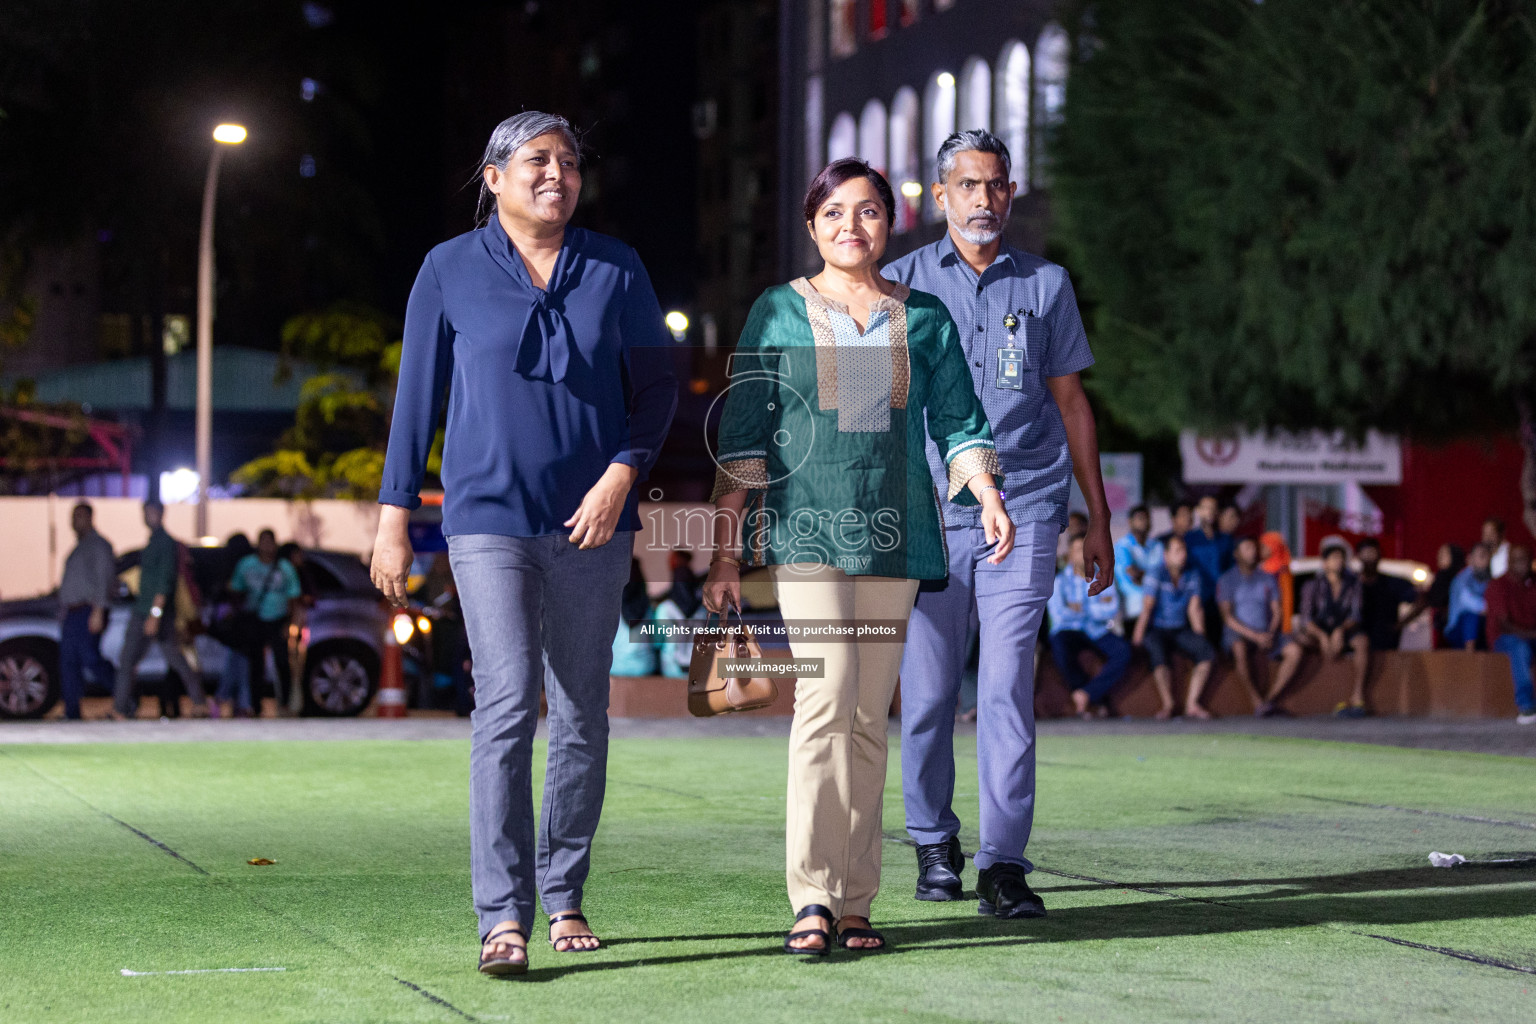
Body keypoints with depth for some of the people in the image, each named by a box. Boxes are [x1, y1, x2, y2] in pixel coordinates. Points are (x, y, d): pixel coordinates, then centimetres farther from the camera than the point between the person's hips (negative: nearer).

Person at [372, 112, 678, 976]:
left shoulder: (616, 269, 8)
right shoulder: (452, 271, 4)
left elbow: (657, 387, 8)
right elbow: (418, 397, 7)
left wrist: (623, 474, -8)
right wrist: (395, 516, 3)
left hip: (591, 522, 3)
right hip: (489, 517, -3)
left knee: (583, 712, 7)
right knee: (508, 705, -14)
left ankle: (565, 898, 21)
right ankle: (503, 918, -17)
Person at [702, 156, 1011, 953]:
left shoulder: (924, 318, 12)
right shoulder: (778, 313, 5)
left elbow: (958, 421, 9)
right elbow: (742, 437, 3)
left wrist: (988, 495, -11)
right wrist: (725, 552, -2)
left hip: (892, 529, 3)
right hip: (805, 526, -3)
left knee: (870, 715, 4)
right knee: (827, 693, -18)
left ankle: (854, 901, 10)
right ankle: (812, 897, -16)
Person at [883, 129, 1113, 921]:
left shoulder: (1046, 284, 12)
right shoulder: (903, 283, 9)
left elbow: (1071, 402, 16)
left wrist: (1098, 519, 15)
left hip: (1024, 507, 0)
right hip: (929, 507, 0)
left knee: (1008, 686, -9)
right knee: (928, 690, 2)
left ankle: (1004, 863, -9)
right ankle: (934, 845, 20)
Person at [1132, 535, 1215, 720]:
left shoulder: (1192, 576, 8)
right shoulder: (1156, 573, -8)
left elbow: (1194, 609, 5)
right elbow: (1147, 607, -14)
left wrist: (1200, 637, -6)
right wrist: (1138, 637, -21)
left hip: (1181, 630, 5)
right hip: (1157, 630, -5)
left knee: (1207, 652, -21)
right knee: (1159, 654, -37)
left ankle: (1192, 704, -17)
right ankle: (1168, 704, -21)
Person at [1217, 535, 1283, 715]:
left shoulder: (1267, 579, 16)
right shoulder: (1227, 580, 3)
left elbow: (1276, 612, 12)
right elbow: (1228, 618, -6)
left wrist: (1270, 634, -10)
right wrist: (1255, 636, -17)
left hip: (1266, 634, 4)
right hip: (1238, 633, -4)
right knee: (1239, 648, -40)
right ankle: (1257, 702, -42)